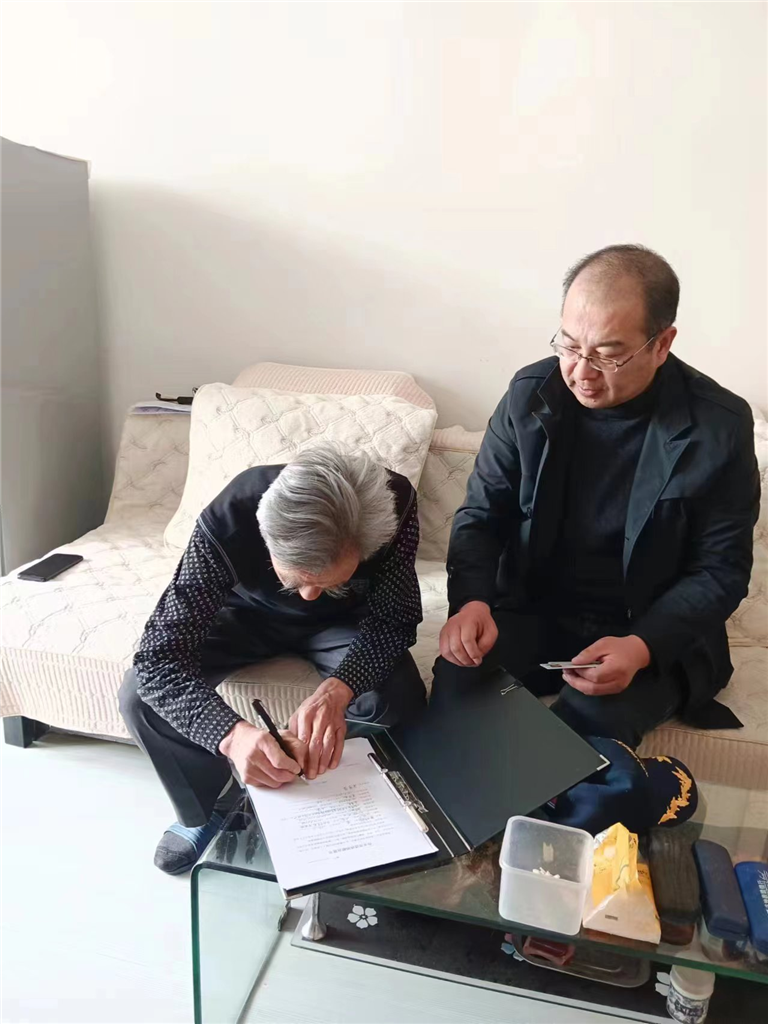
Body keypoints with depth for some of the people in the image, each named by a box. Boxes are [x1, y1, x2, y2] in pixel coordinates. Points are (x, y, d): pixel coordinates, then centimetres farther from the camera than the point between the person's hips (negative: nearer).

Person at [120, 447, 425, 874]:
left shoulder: (394, 504, -36)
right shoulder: (227, 522, -38)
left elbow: (394, 618, -27)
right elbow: (159, 660, -38)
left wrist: (336, 691, -47)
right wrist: (232, 734, -56)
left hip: (342, 619, 0)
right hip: (250, 612, 0)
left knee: (400, 699, -27)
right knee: (141, 696, -19)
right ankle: (208, 809, 11)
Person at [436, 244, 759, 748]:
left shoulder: (719, 425, -11)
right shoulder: (530, 393, -6)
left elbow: (722, 569, -7)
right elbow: (481, 514, 0)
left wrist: (641, 646, -24)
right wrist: (472, 600, -20)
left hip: (655, 632, -1)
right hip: (531, 611, 2)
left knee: (591, 724, -30)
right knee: (458, 683, -26)